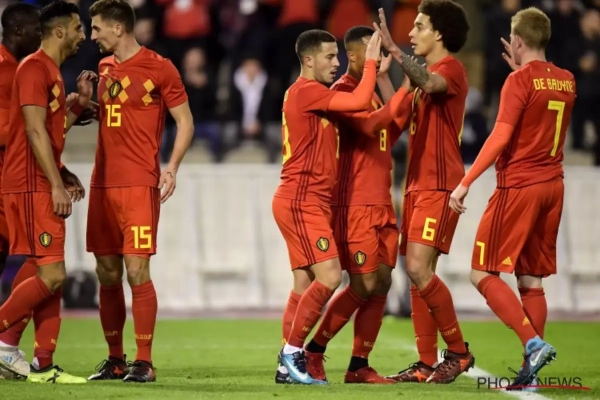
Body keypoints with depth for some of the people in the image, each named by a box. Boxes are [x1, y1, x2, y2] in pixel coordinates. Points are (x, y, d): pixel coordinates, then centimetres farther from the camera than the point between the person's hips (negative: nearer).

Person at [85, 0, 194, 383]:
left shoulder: (159, 68, -5)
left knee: (136, 271, -10)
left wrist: (172, 167, -15)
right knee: (107, 273, 7)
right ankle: (115, 359, 16)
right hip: (103, 183, 7)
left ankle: (144, 362, -6)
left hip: (139, 183, -7)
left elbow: (185, 122, -3)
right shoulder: (105, 68, 15)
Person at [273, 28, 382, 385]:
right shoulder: (305, 91, -12)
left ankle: (289, 366, 8)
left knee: (306, 283, 7)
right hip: (301, 201, -10)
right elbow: (360, 102, -20)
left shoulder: (318, 95, 19)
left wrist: (377, 70, 12)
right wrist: (371, 63, -8)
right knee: (329, 276, -15)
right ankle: (293, 351, -10)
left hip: (312, 203, 10)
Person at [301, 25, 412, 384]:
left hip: (381, 204, 8)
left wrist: (396, 93, 8)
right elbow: (369, 125, -25)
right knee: (364, 285, -9)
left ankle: (359, 365, 6)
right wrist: (403, 92, -23)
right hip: (355, 204, -8)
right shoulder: (342, 91, -10)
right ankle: (313, 351, 4)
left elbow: (387, 136, 20)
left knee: (382, 283, 2)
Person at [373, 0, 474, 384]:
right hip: (418, 184, 9)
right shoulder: (427, 76, 20)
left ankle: (458, 351, -6)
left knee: (419, 268, -16)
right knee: (417, 273, 5)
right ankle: (427, 363, 7)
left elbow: (430, 84, -32)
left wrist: (394, 49, -36)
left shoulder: (451, 69, -9)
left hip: (440, 186, -9)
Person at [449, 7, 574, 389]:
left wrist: (466, 182, -19)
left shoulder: (520, 81, -12)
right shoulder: (566, 81, 10)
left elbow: (501, 136, -20)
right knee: (532, 280, 10)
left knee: (483, 273, -2)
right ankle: (531, 369, 6)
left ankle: (534, 342, -17)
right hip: (553, 186, 7)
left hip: (518, 186, -7)